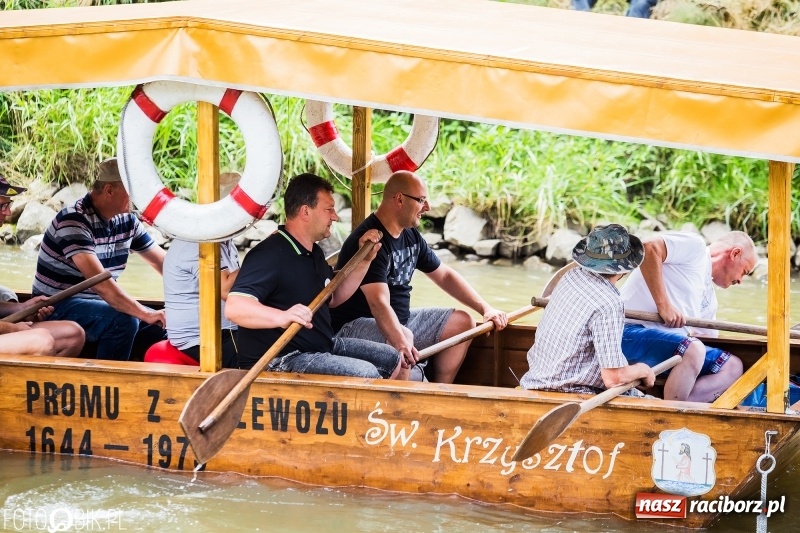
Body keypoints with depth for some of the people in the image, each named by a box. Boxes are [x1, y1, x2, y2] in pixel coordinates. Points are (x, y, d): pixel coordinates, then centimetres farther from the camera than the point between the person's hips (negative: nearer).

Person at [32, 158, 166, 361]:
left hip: (99, 303, 8)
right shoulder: (75, 221, -22)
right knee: (124, 321, -31)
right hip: (58, 307, -8)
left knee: (164, 326, -3)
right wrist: (145, 314, -37)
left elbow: (163, 262, 9)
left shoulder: (127, 221, 4)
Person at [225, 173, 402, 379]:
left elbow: (334, 297, 27)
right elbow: (234, 307, -32)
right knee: (366, 375, -25)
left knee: (392, 360, 13)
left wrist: (364, 260, 14)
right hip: (281, 362, -11)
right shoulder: (270, 255, -20)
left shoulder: (314, 252, 15)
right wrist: (282, 317, -50)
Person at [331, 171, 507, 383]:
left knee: (461, 322, 6)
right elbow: (379, 302, -35)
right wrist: (400, 341, -51)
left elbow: (444, 276, 18)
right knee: (404, 338, -38)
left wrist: (485, 308, 7)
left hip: (400, 320, 10)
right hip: (354, 326, -10)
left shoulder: (411, 236, 7)